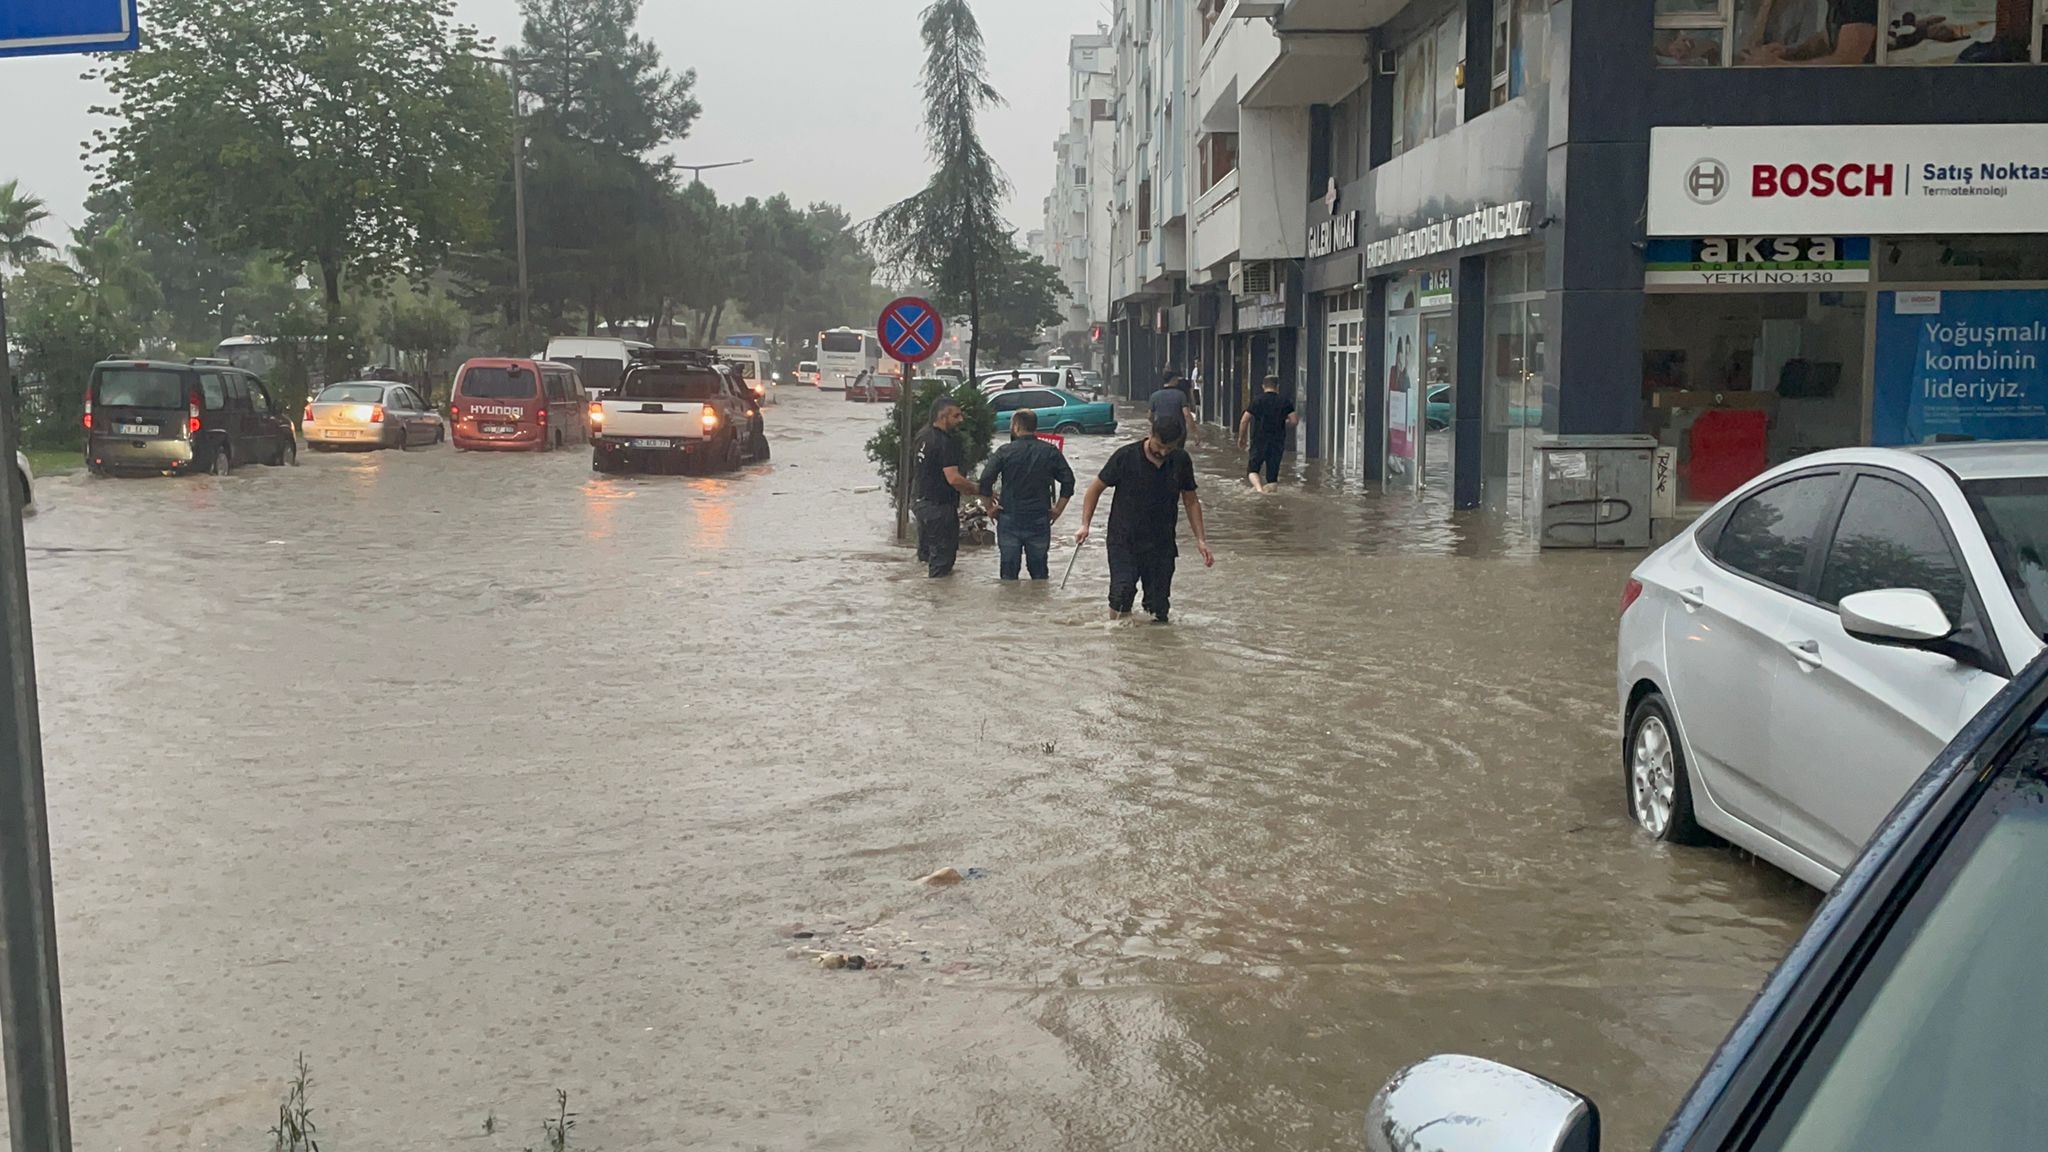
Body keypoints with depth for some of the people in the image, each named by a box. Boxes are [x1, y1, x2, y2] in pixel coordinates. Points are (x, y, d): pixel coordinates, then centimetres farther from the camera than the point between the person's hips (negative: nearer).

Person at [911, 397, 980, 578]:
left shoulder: (925, 435, 9)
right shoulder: (945, 443, -21)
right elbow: (953, 478, -27)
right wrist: (979, 490, -15)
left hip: (919, 500, 9)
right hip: (938, 506, -9)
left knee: (927, 552, 20)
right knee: (942, 555, -2)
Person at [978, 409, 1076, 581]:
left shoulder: (1005, 452, -6)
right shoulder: (1050, 452, 0)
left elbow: (985, 481, -12)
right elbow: (1068, 481, -1)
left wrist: (989, 507, -1)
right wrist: (1058, 509, 6)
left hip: (1009, 521, -1)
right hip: (1040, 521, 2)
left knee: (1009, 574, 6)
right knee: (1039, 573, 10)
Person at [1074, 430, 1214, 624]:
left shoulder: (1180, 460, 1)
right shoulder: (1126, 457, -9)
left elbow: (1191, 501, 12)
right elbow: (1096, 488, 2)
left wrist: (1200, 540, 6)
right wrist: (1085, 525, -5)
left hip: (1162, 544, 3)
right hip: (1123, 541, -3)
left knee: (1159, 611, 2)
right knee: (1122, 591, -21)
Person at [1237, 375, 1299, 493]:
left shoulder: (1257, 400, -3)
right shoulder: (1284, 401, 0)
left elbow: (1244, 421, -7)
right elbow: (1294, 420, -4)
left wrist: (1241, 438, 5)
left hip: (1259, 441, -1)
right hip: (1277, 443, 1)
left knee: (1252, 469, 7)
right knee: (1272, 473, 9)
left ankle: (1258, 487, -20)